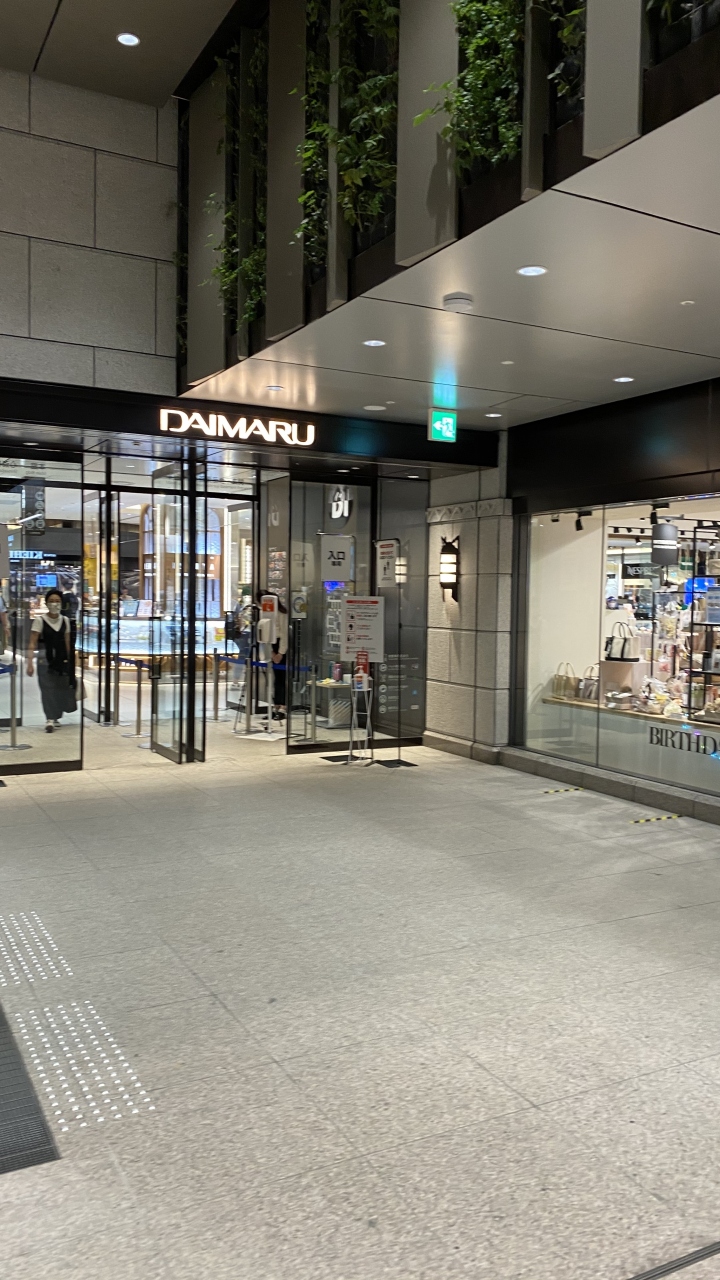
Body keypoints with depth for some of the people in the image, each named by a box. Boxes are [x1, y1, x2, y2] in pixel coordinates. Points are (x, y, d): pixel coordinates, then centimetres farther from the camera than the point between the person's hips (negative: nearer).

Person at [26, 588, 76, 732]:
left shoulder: (65, 620, 6)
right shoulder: (40, 621, -7)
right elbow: (32, 644, -10)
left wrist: (69, 660, 12)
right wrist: (30, 663, -18)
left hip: (62, 660, 4)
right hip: (45, 660, -4)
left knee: (61, 688, 8)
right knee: (48, 689, -8)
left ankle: (55, 717, 25)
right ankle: (50, 720, -8)